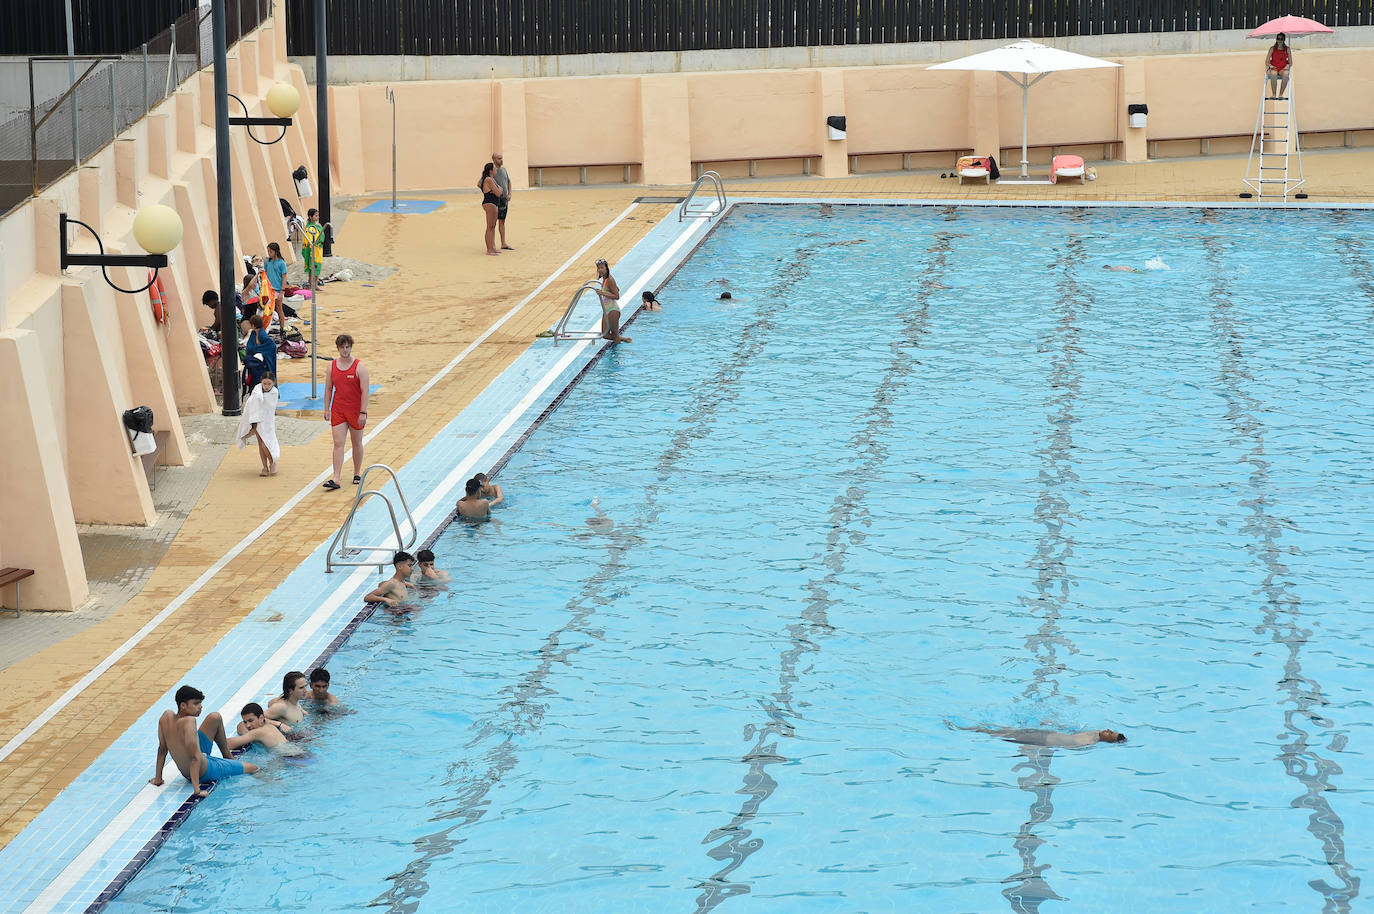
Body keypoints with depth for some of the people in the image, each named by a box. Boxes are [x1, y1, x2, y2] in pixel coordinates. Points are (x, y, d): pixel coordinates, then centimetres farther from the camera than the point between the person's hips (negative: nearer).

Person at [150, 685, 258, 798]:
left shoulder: (167, 716, -13)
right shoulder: (189, 722, -35)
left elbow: (162, 749, -3)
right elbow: (195, 758, -36)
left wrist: (158, 778, 5)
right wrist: (197, 790, -36)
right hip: (205, 772, -8)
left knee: (215, 717, 18)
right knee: (253, 768, 7)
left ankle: (229, 757, 37)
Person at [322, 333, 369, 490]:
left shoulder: (359, 367, -9)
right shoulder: (332, 366, 3)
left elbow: (365, 391, -11)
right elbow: (328, 389, 11)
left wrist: (363, 413, -16)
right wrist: (327, 410, 6)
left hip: (356, 411, -2)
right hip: (338, 411, 2)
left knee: (357, 443, 11)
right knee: (338, 443, -6)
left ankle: (357, 474, 27)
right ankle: (335, 479, -12)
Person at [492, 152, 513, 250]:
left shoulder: (504, 169, 9)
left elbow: (508, 181, 25)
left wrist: (509, 194, 13)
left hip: (504, 199, 7)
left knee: (502, 221, 12)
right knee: (493, 222, -6)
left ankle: (503, 244, 16)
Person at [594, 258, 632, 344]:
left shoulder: (609, 280, -20)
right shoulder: (604, 279, 7)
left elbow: (617, 296, -22)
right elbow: (617, 289, 22)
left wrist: (603, 293, -28)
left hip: (613, 310, -10)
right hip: (606, 310, 10)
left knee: (615, 334, 5)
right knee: (605, 335, 14)